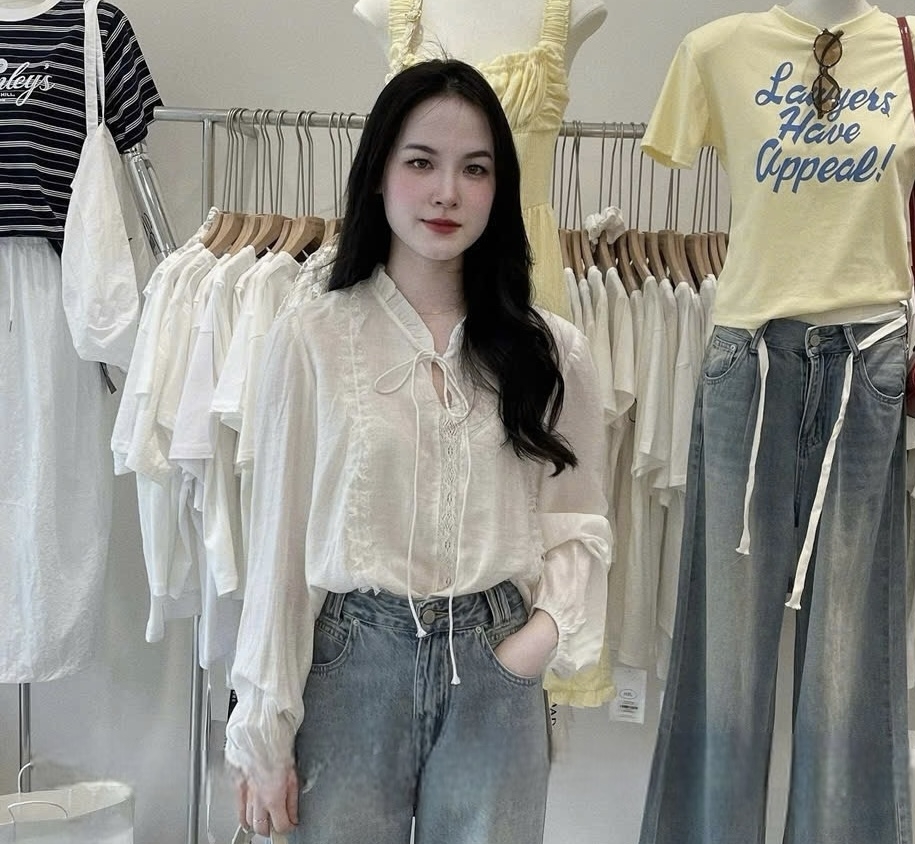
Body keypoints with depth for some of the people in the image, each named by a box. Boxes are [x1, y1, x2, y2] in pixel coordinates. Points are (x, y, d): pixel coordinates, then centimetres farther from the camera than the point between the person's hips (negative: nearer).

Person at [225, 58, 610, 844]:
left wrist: (552, 624, -12)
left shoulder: (554, 351, 1)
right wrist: (264, 726, -3)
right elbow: (281, 535, -4)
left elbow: (581, 521, 7)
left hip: (496, 673, 2)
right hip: (351, 664, -1)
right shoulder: (310, 338, -6)